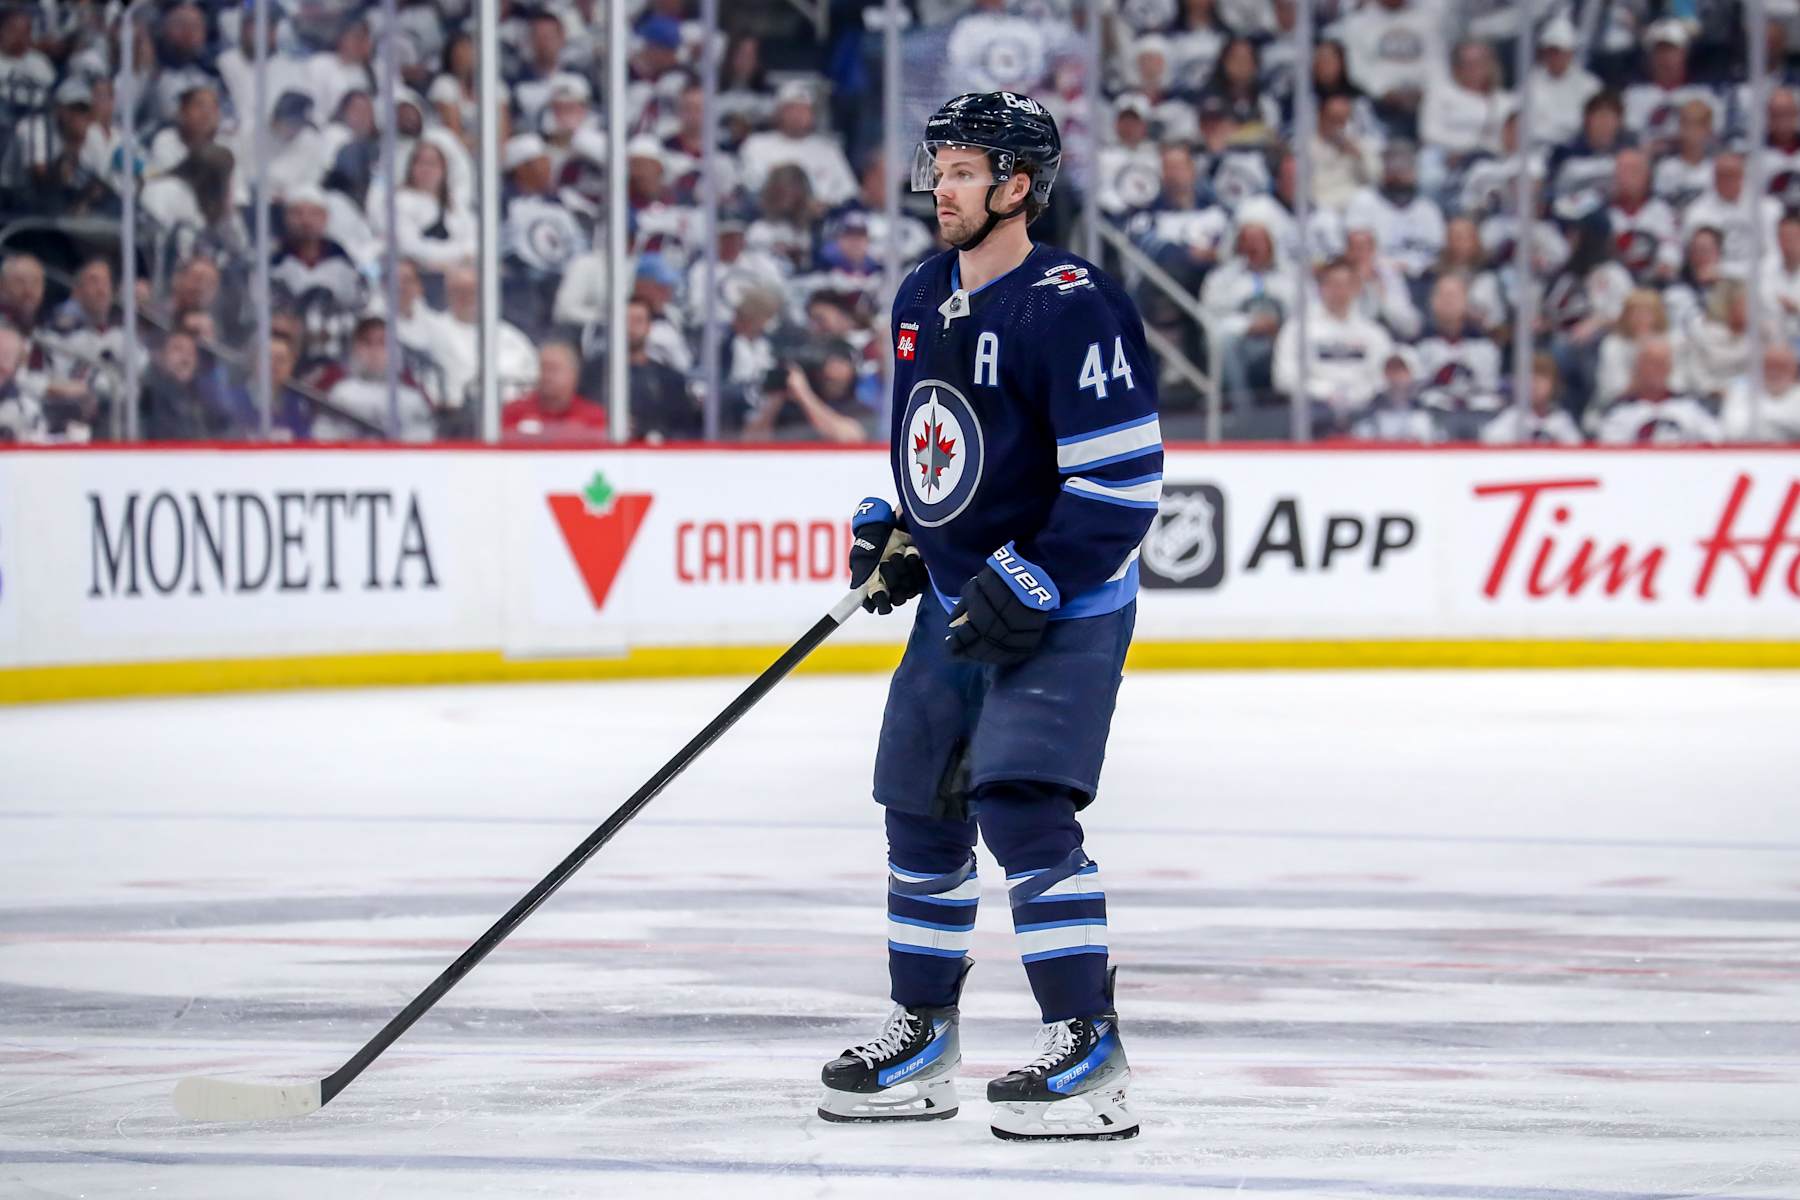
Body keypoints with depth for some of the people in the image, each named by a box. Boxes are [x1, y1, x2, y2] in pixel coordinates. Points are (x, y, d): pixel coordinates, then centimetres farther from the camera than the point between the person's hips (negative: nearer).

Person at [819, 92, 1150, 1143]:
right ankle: (922, 1041, 26)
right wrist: (891, 530, 10)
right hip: (958, 601, 9)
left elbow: (1126, 478, -22)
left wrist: (1032, 587, -24)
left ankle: (1090, 1055, -18)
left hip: (1063, 611, -9)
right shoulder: (923, 299, 7)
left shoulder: (1071, 308, -20)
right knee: (922, 811, 13)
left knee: (1022, 809, -20)